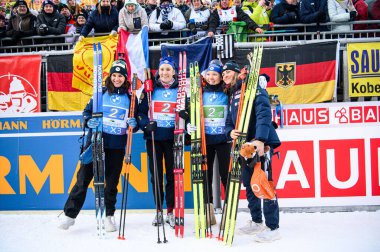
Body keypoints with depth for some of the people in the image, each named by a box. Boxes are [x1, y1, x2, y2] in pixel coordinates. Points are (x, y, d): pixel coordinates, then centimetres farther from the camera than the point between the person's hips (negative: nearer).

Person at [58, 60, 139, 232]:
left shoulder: (130, 98, 7)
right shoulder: (101, 93, 4)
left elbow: (135, 121, 13)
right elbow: (87, 110, 9)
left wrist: (134, 124, -10)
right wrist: (89, 121, -11)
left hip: (117, 146, 1)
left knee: (112, 182, 9)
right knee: (83, 178, -1)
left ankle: (109, 216, 22)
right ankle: (70, 214, 9)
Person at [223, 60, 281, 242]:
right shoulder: (232, 96, 20)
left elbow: (264, 112, -19)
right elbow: (229, 122, 18)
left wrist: (260, 139, -29)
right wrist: (230, 132, -7)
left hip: (261, 143, -9)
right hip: (245, 144, 9)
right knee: (248, 183, 14)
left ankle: (273, 227, -1)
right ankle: (256, 222, 28)